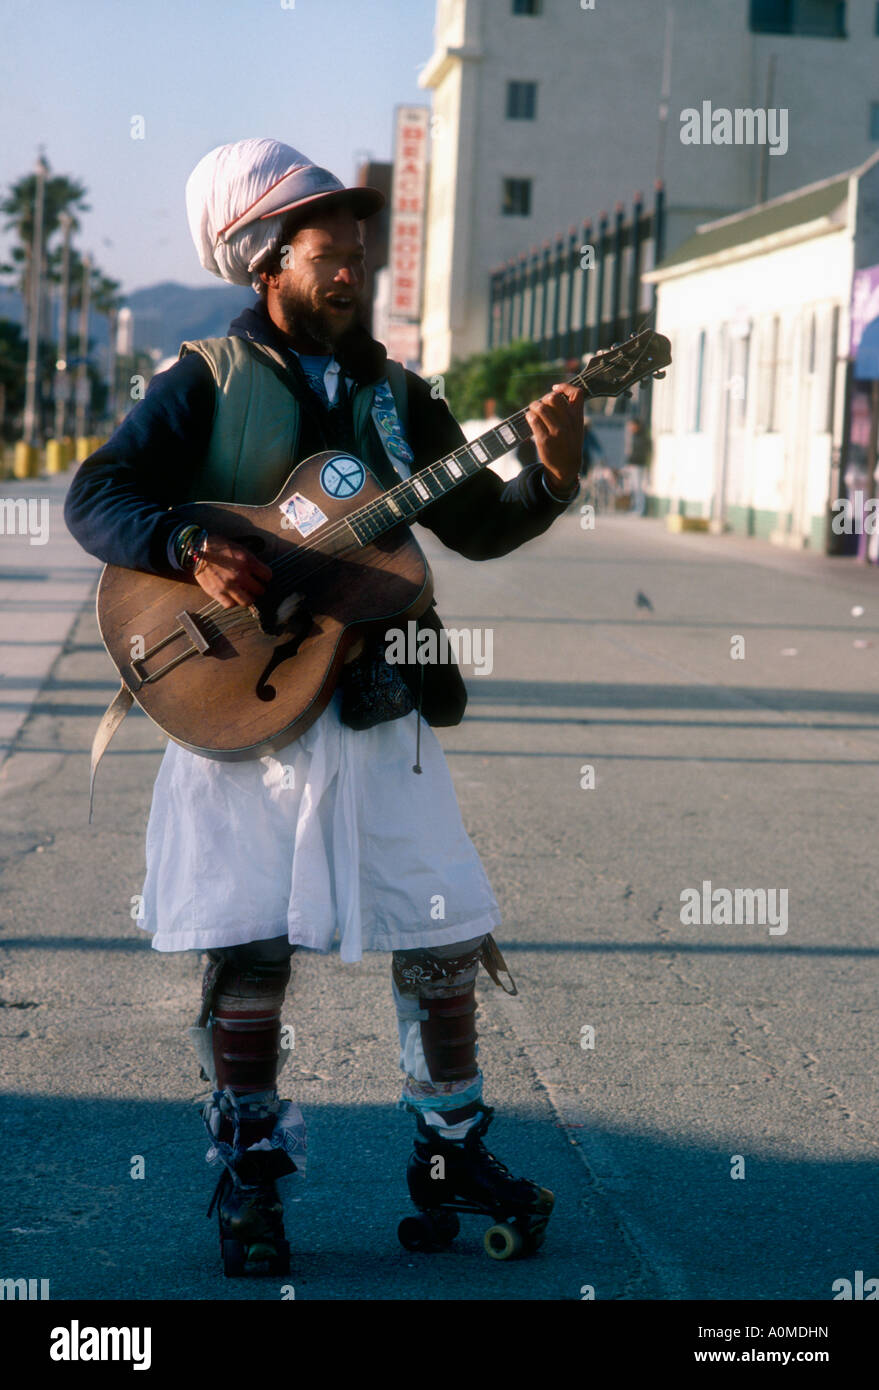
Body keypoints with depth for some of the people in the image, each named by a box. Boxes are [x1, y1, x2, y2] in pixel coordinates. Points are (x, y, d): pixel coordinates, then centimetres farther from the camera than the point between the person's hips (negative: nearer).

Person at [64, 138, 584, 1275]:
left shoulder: (393, 395, 13)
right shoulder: (209, 382, 1)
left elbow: (476, 528, 10)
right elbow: (95, 497, -5)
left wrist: (548, 480, -9)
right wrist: (191, 552, -22)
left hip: (377, 712, 4)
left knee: (447, 936, 4)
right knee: (248, 949, -2)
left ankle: (450, 1155, 20)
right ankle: (248, 1180, 13)